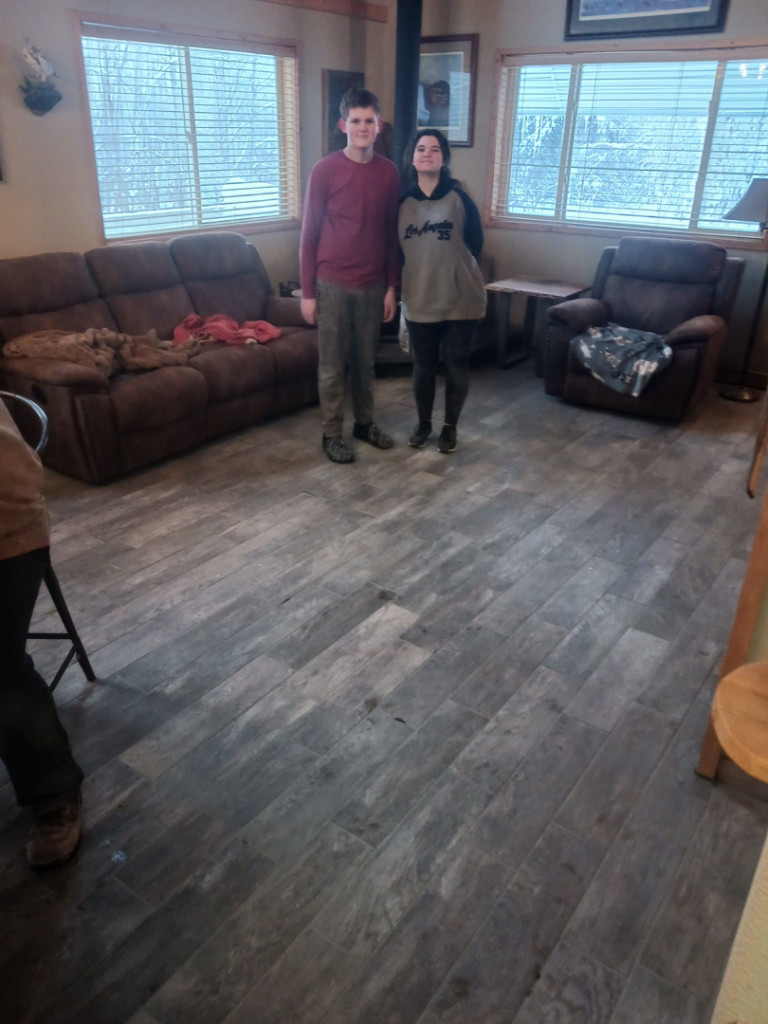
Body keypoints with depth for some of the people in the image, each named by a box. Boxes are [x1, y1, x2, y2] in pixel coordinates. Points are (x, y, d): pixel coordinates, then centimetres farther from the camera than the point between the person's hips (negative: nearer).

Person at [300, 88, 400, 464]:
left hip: (372, 285, 3)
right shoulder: (325, 170, -7)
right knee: (332, 365, 4)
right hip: (332, 284, -3)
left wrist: (391, 286, 7)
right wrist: (307, 292, -7)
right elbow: (309, 233, -5)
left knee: (365, 361, 14)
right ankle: (331, 433, 17)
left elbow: (391, 233, 10)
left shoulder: (388, 172, 4)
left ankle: (365, 423, 30)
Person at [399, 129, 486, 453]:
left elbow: (474, 244, 1)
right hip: (419, 300, 2)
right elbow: (397, 250, 10)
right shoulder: (402, 202, 2)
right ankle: (423, 423, 30)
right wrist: (420, 273, 6)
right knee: (423, 366, 12)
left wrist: (452, 271, 5)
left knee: (456, 365, 6)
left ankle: (450, 426, 23)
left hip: (460, 299, -2)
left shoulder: (459, 199, -5)